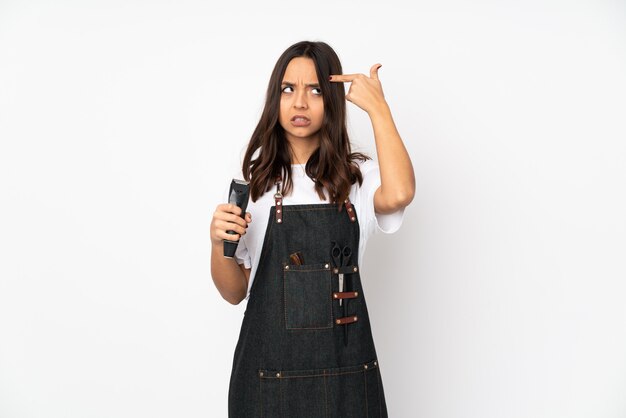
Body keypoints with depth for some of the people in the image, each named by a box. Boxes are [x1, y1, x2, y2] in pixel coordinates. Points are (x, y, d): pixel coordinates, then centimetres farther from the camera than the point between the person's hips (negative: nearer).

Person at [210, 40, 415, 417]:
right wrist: (219, 245, -18)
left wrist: (378, 107, -14)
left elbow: (398, 195, -25)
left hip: (346, 365, 1)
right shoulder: (252, 177, 0)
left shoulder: (358, 176, 1)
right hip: (270, 367, -1)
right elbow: (235, 292, 2)